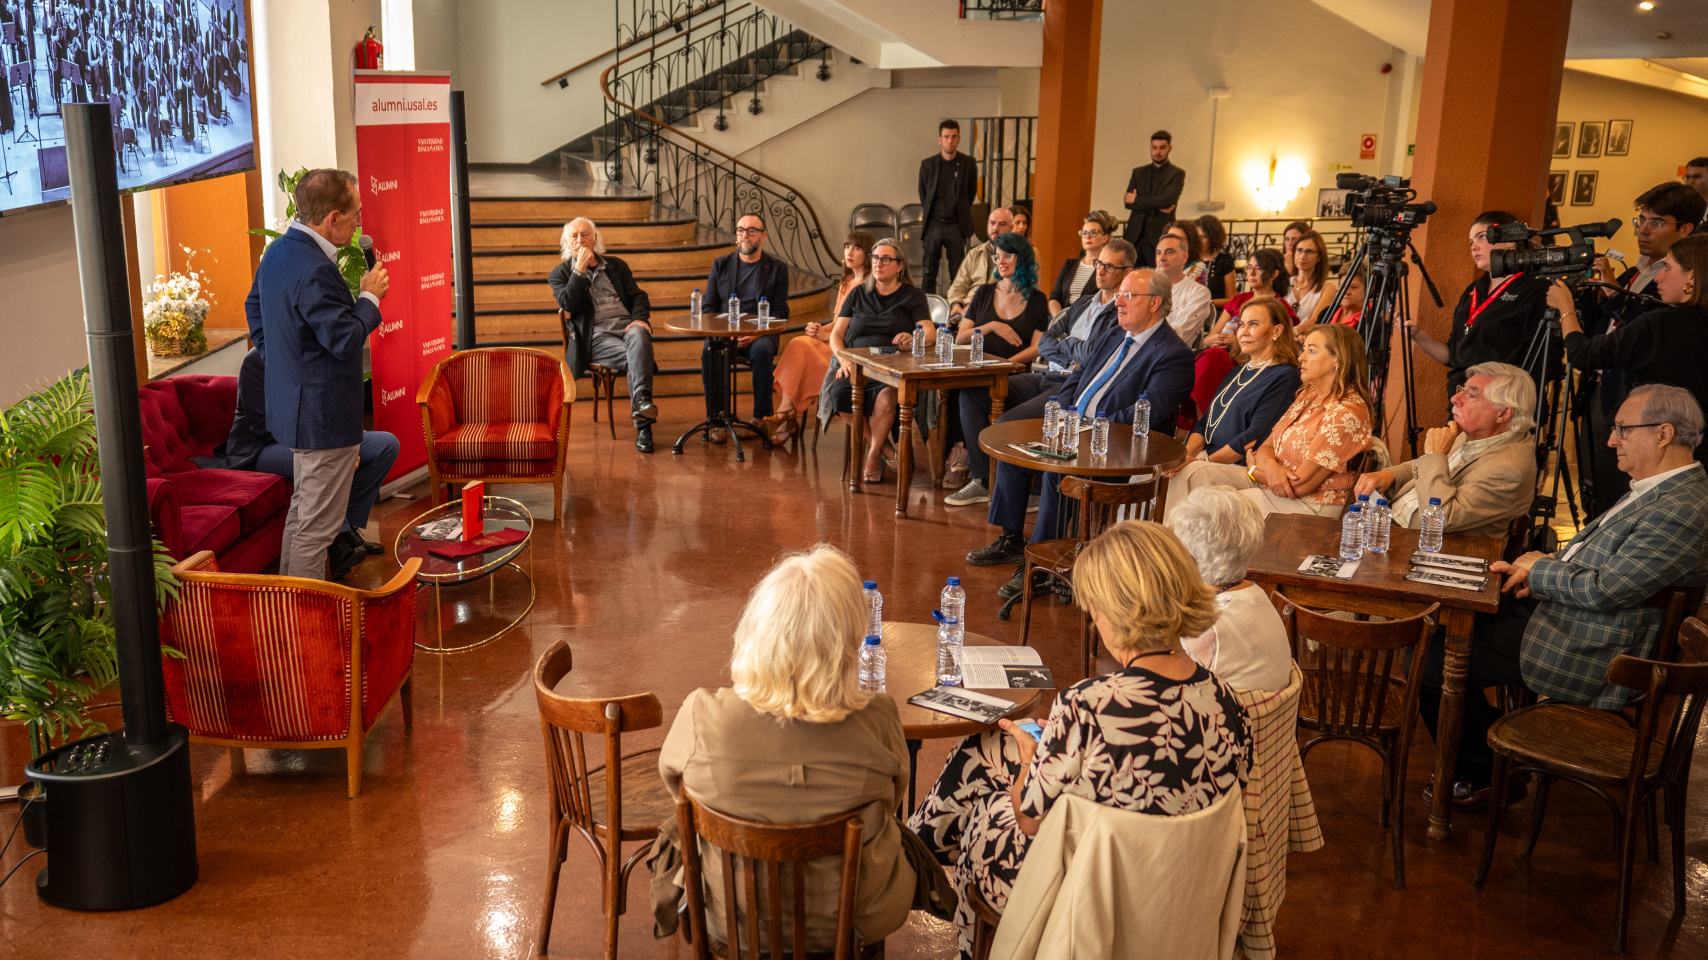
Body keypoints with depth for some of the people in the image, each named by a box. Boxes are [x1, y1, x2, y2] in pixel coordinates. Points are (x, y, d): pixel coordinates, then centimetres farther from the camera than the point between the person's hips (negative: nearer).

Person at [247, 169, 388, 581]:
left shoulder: (279, 250, 7)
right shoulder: (314, 270, -26)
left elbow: (254, 307, 20)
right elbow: (346, 339, -26)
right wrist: (369, 296, -11)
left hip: (294, 405, 11)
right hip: (325, 417, -11)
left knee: (302, 512, 23)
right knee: (318, 524, -2)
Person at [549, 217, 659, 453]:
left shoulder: (616, 265, 24)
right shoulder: (560, 273, 15)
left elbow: (638, 296, 16)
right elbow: (568, 305, -3)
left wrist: (640, 319, -6)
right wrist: (580, 269, -6)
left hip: (626, 327, 2)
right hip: (596, 336, -2)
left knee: (638, 335, -37)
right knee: (633, 358, -33)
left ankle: (642, 400, -51)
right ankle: (642, 425, -38)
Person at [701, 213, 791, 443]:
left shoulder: (777, 268, 8)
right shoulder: (721, 265, 13)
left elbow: (780, 312, 2)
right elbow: (709, 307, 11)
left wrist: (756, 333, -16)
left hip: (761, 333, -1)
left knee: (761, 351, -36)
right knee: (710, 351, -31)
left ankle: (761, 419, -27)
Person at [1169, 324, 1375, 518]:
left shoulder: (1346, 414, -18)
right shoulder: (1308, 395, 12)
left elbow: (1300, 485, -19)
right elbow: (1266, 447, 10)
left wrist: (1254, 467, -1)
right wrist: (1270, 467, -16)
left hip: (1309, 506, -9)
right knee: (1193, 471, -10)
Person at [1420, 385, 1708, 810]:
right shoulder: (1659, 488, 9)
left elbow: (1603, 590, -27)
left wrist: (1539, 569, -11)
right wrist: (1547, 565, 2)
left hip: (1590, 656, -11)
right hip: (1561, 610, 11)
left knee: (1432, 663, -12)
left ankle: (1490, 776, 11)